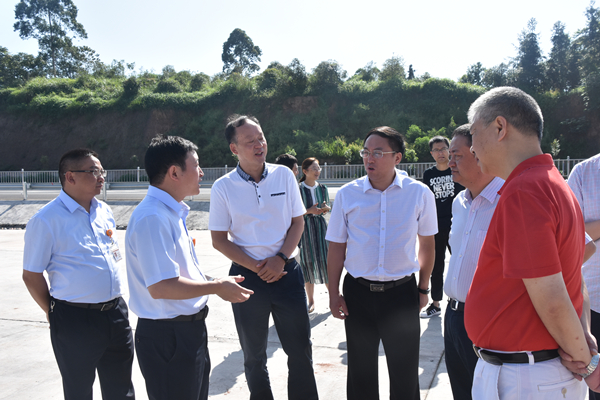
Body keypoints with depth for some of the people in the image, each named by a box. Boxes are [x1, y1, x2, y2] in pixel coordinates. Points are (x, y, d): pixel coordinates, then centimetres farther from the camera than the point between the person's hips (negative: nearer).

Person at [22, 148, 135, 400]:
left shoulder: (104, 211, 7)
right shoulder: (47, 220, -12)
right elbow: (31, 275, -8)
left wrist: (114, 300, 13)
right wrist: (54, 313, -1)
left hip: (115, 311, 6)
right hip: (75, 320, -5)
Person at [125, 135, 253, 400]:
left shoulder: (172, 212, 9)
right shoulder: (152, 218, -24)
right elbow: (161, 287, -29)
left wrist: (217, 285, 10)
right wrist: (217, 287, -19)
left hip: (189, 329, 10)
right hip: (168, 337, -10)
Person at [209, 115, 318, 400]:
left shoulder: (284, 175, -1)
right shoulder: (223, 188, -5)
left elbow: (298, 222, 4)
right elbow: (219, 239, -3)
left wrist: (280, 259, -10)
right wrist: (256, 268, -12)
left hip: (286, 271, 1)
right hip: (247, 277, -1)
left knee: (300, 350, 7)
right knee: (254, 355, 15)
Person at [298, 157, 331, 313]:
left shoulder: (322, 188, 6)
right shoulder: (298, 189, -6)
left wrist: (325, 208, -6)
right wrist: (309, 211, -19)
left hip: (321, 227, 3)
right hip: (305, 228, -3)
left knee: (326, 261, 0)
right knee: (308, 263, 3)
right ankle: (311, 301, 16)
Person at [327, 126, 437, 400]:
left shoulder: (419, 194, -5)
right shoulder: (347, 194, -4)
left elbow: (427, 243, 6)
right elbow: (337, 247, 0)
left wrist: (423, 288, 9)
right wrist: (333, 294, 0)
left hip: (402, 292, -1)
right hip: (358, 292, 1)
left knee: (405, 373, 12)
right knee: (360, 370, 16)